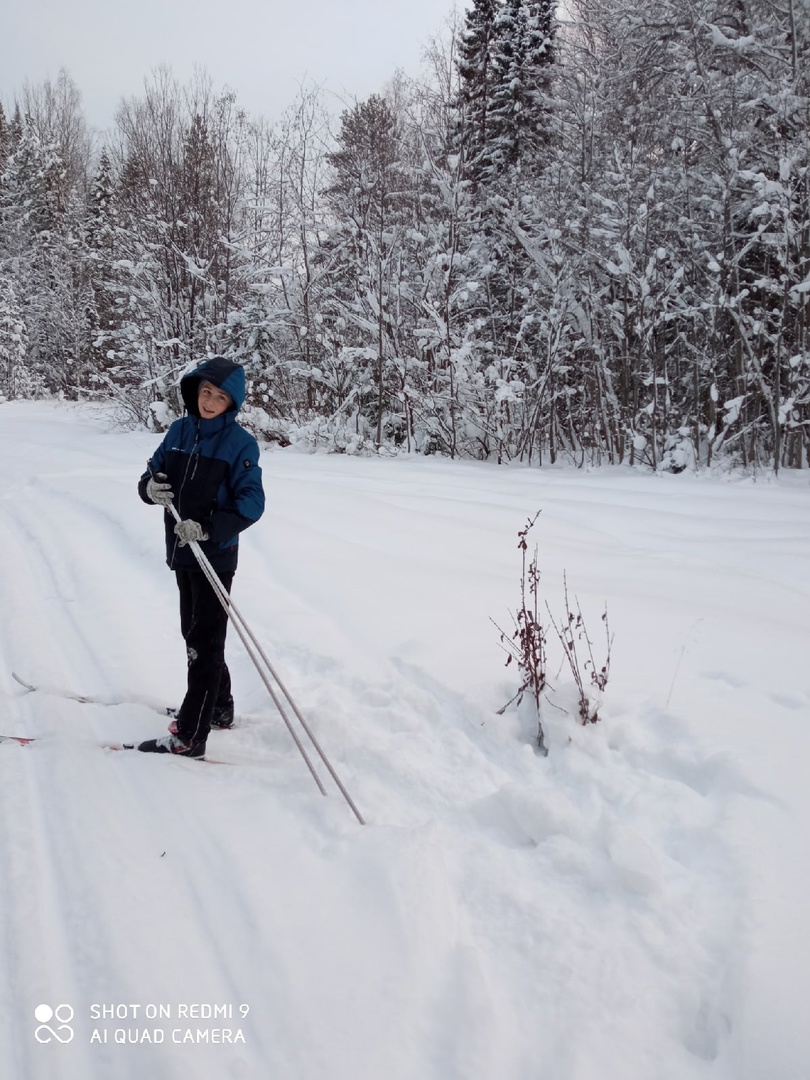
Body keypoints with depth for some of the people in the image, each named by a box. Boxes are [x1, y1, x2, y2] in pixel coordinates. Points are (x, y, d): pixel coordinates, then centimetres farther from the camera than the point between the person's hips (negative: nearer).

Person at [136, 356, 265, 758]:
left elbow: (251, 503, -17)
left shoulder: (240, 442, -12)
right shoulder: (179, 431, 5)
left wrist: (208, 527, -30)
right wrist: (150, 487, -17)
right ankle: (219, 707, 35)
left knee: (204, 641, -2)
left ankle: (189, 736, 1)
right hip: (181, 552, 7)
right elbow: (152, 475, 8)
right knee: (193, 633, 18)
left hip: (216, 556, -7)